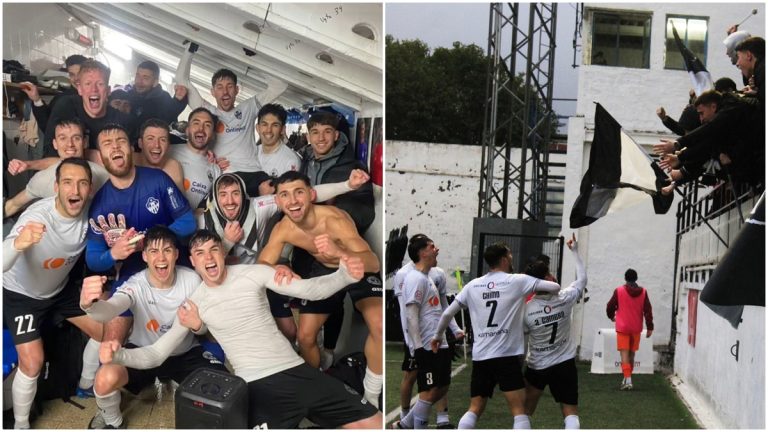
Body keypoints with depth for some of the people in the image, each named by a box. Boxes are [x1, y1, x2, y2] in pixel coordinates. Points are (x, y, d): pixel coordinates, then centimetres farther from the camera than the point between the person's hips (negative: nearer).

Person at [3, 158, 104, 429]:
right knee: (32, 363, -15)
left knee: (104, 332, 9)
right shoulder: (36, 217, -39)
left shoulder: (89, 211, -23)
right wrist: (19, 243, -74)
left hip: (60, 289, 6)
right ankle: (20, 426, 10)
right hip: (21, 294, -5)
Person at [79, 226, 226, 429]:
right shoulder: (136, 285, -24)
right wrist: (89, 304, -72)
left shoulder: (192, 279, -16)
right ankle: (112, 421, 5)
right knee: (106, 378, -30)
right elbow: (108, 310, -47)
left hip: (185, 352, 2)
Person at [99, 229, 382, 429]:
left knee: (373, 424, -1)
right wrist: (118, 355, -17)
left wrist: (345, 275, -26)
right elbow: (155, 354, 4)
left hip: (295, 370, 2)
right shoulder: (193, 305, 5)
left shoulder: (253, 273, 4)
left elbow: (310, 290, -5)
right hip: (259, 385, -2)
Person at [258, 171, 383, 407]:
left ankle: (371, 397, -6)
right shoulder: (282, 229, -23)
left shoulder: (334, 219, -38)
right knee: (305, 337, 1)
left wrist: (338, 253, -66)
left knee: (379, 326, -27)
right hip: (323, 271, 5)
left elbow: (373, 263, -46)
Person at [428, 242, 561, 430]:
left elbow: (447, 313, 12)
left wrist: (437, 335, 29)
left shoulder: (472, 285, 10)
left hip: (480, 356, 4)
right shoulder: (517, 281, 0)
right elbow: (555, 287, 1)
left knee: (474, 409, 13)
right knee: (519, 410, -1)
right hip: (506, 356, -4)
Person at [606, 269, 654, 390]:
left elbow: (610, 307, 1)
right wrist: (649, 327, 1)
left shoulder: (619, 291, -7)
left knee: (624, 354, -5)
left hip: (622, 327, -3)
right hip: (636, 328, 3)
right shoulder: (643, 292, 0)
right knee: (631, 354, 16)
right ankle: (627, 378, 25)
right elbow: (648, 310, -2)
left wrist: (612, 316, 21)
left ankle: (628, 380, -17)